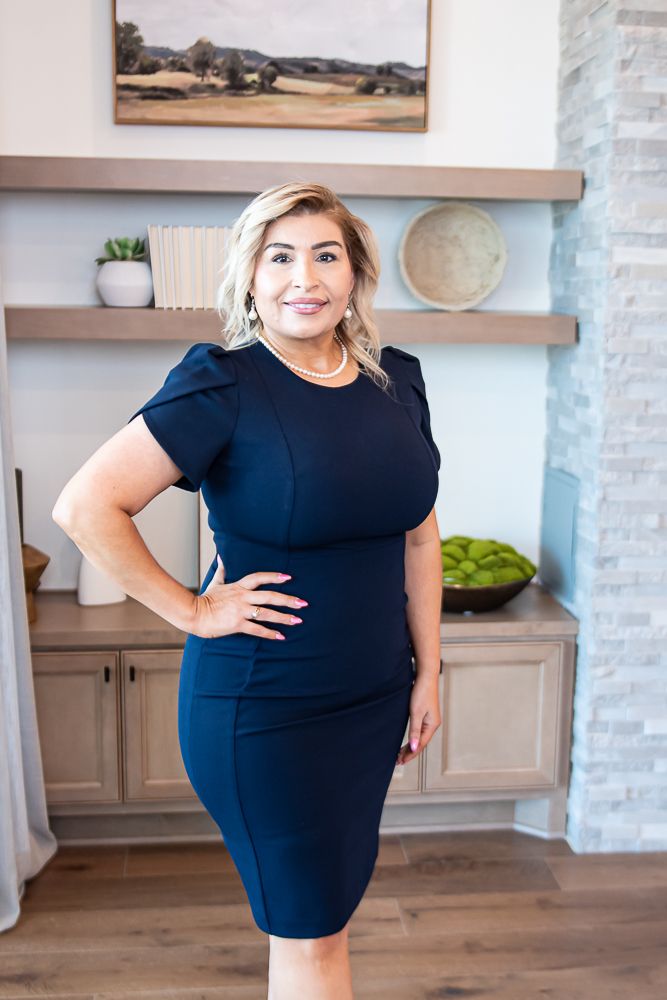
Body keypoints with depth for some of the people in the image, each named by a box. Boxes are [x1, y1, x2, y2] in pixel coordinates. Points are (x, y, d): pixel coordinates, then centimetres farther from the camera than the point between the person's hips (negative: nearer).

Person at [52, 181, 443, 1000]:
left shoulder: (396, 380, 2)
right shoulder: (224, 386, -16)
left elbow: (418, 537, 9)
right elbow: (84, 506, -20)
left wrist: (428, 671, 9)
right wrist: (193, 611, -17)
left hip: (374, 699, 6)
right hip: (262, 709, -5)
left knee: (326, 909, 21)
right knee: (311, 933, 9)